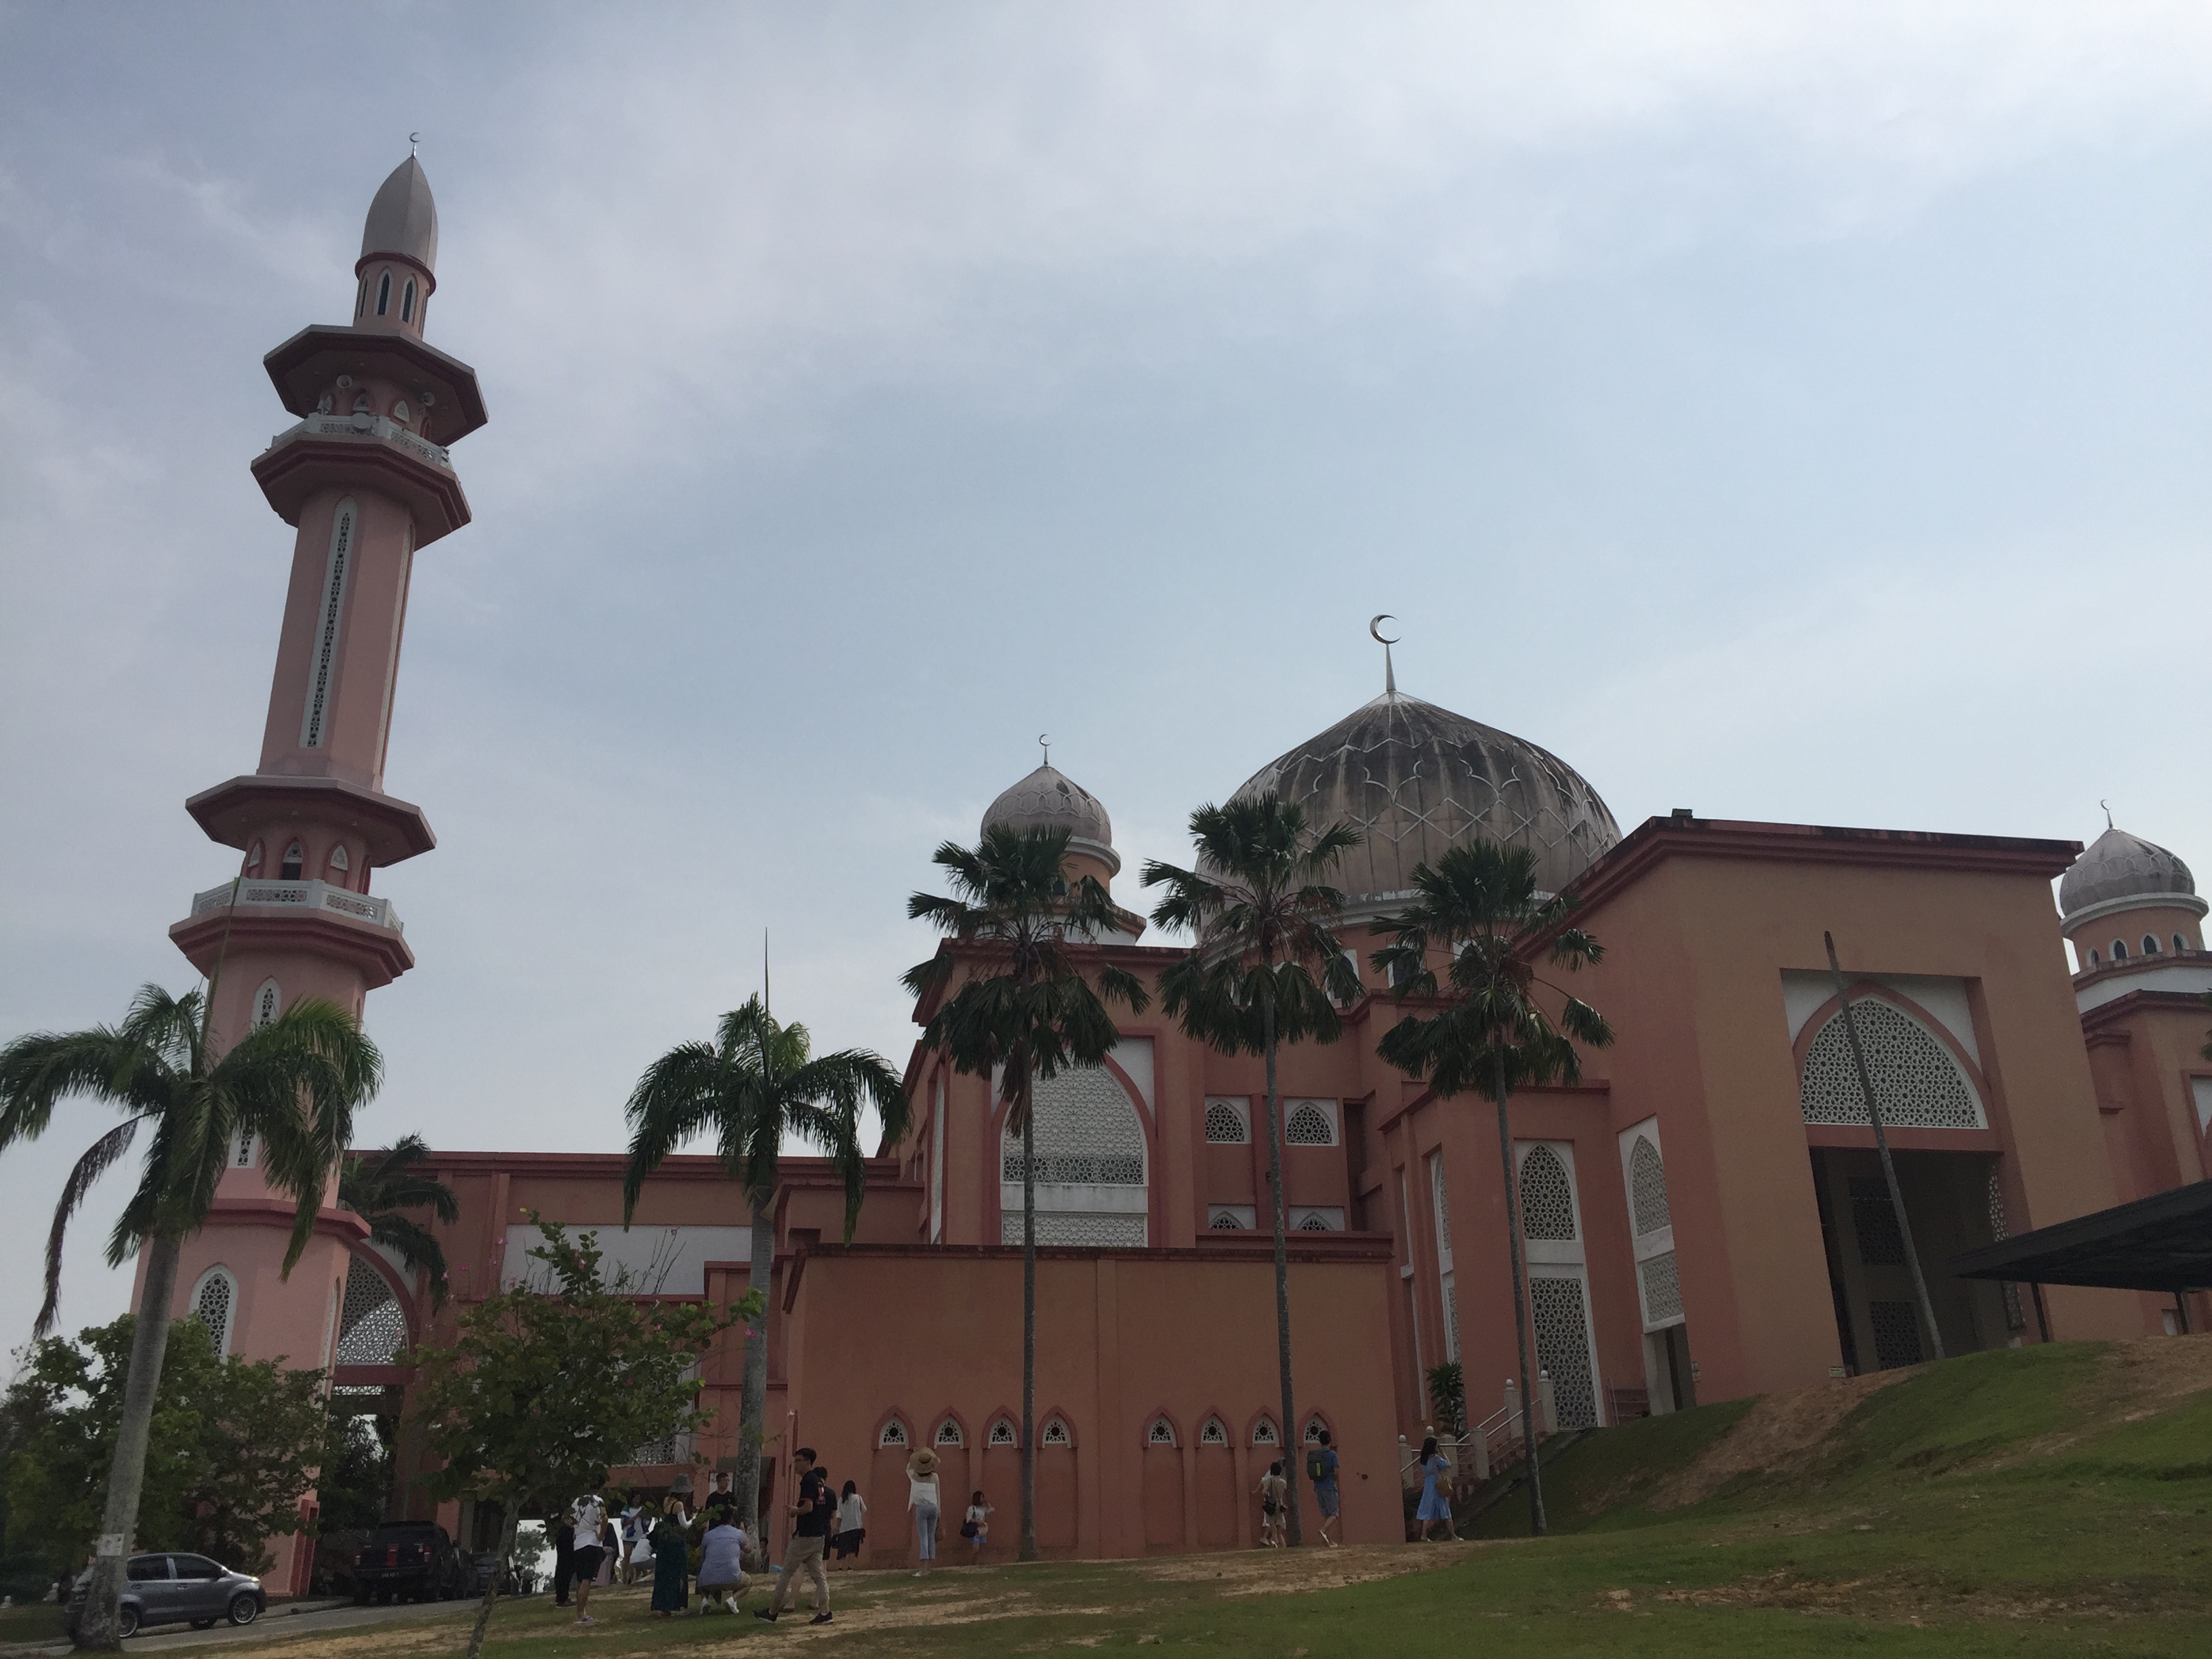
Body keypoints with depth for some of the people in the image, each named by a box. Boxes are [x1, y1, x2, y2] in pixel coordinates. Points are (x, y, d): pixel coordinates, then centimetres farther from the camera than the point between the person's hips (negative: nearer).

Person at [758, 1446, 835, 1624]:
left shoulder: (807, 1481, -13)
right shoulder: (820, 1484, 14)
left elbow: (808, 1507, -25)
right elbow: (833, 1515, 17)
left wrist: (795, 1511, -7)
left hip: (804, 1536, -9)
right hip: (820, 1536, 9)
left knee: (787, 1573, 1)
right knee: (818, 1574, 8)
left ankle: (772, 1612, 8)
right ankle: (824, 1612, 1)